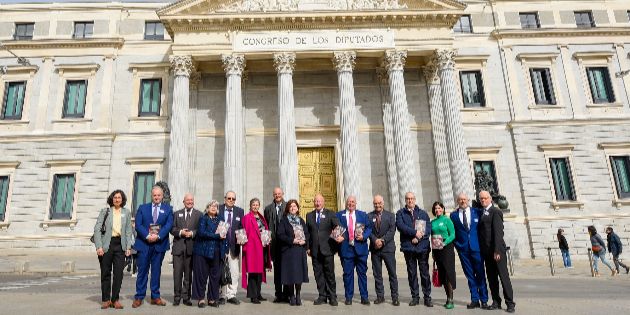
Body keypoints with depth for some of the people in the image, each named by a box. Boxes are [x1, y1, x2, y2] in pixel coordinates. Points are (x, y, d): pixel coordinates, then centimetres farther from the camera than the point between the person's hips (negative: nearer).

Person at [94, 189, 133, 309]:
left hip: (120, 245, 1)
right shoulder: (105, 211, 4)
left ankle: (115, 299, 11)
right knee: (105, 273, 6)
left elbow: (128, 231, 9)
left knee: (119, 273, 0)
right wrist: (99, 246, -10)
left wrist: (128, 247, 0)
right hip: (106, 244, -1)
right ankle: (106, 300, 17)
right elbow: (97, 229, -1)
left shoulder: (127, 212, 9)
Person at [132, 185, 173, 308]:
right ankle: (139, 297, 12)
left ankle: (155, 297, 16)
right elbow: (138, 225, -2)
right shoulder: (142, 208, 8)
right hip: (144, 243, 0)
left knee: (156, 270, 8)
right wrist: (147, 236, -16)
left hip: (159, 244, 0)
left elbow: (168, 225, -4)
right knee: (142, 270, 3)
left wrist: (158, 236, -18)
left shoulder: (168, 209, 7)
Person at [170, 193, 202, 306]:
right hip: (178, 247, 1)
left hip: (191, 247, -1)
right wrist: (180, 232, -11)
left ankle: (186, 297, 15)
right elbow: (172, 229, 7)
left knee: (188, 273, 5)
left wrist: (192, 233, -15)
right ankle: (177, 297, 11)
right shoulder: (177, 214, 13)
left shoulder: (199, 214, 6)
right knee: (177, 273, 1)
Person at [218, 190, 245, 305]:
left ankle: (231, 295, 13)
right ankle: (222, 295, 17)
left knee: (234, 272, 2)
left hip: (234, 246, 2)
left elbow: (242, 228, 7)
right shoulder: (218, 209, 2)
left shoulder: (240, 211, 8)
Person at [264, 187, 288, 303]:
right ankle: (278, 294, 15)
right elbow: (266, 225, 8)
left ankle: (286, 294, 9)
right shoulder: (268, 209, 10)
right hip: (274, 242, 2)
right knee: (277, 268, 7)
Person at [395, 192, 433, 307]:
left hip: (422, 247, 0)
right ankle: (415, 297, 15)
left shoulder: (423, 213, 11)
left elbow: (428, 228, 1)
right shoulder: (400, 213, 8)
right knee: (412, 273, 6)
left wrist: (418, 237, -12)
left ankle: (427, 297, 10)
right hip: (408, 247, 0)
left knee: (425, 273, 2)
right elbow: (400, 226, -9)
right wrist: (415, 232, -17)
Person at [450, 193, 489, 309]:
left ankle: (484, 300, 13)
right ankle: (474, 300, 15)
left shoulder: (477, 212, 4)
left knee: (480, 274, 3)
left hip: (476, 247, -1)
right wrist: (456, 244, -2)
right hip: (463, 249, 1)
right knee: (470, 275, 7)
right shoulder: (453, 215, 6)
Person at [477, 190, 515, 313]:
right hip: (486, 251, 7)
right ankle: (496, 302, 17)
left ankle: (510, 303, 4)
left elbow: (498, 232, -13)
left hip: (497, 250, -7)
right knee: (491, 277, 10)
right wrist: (482, 250, 7)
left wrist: (497, 250, -18)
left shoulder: (495, 212, -6)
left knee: (504, 276, -2)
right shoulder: (481, 212, 15)